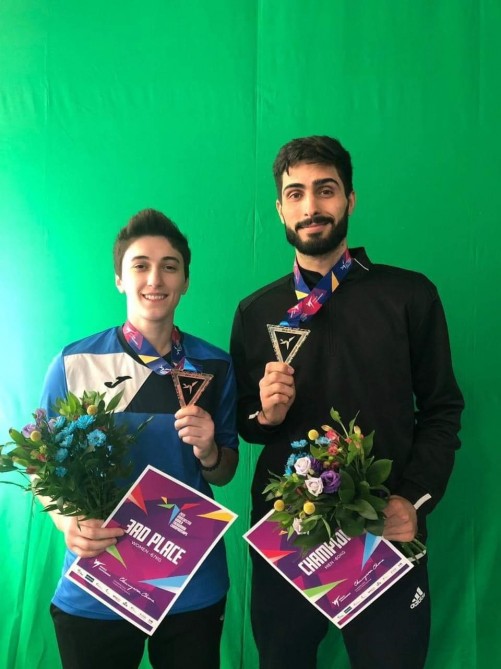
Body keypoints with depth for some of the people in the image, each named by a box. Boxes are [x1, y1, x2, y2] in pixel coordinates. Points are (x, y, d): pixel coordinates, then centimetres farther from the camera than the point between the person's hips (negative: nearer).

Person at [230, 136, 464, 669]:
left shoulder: (409, 296, -2)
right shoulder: (255, 313, 5)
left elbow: (441, 409, 1)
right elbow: (243, 423, 11)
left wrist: (414, 500, -11)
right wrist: (264, 413, -10)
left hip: (386, 532, -1)